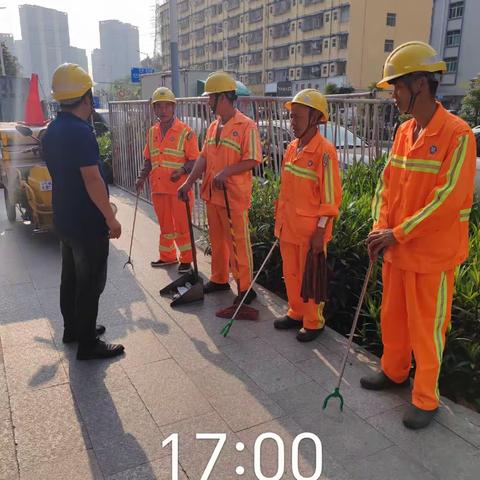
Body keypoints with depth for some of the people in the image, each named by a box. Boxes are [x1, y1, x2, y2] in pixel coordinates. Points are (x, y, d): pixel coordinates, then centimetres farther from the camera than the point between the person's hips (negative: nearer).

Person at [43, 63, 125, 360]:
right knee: (90, 282, 0)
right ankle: (88, 344, 10)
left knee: (71, 276, 19)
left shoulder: (52, 131, 9)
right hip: (87, 223, -9)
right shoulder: (81, 132, -21)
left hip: (65, 219, 9)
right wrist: (111, 218, -17)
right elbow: (92, 180, -24)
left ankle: (73, 329, 34)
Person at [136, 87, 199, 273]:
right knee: (164, 224, 16)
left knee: (181, 224, 1)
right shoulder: (152, 132, 12)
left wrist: (182, 170, -25)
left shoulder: (185, 132, -7)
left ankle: (186, 259, 16)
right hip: (158, 187, 6)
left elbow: (194, 160, -7)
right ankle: (167, 256, 31)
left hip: (179, 187, -5)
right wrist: (142, 177, 6)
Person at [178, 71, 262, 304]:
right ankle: (219, 279, 33)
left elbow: (252, 160, -16)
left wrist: (226, 172, -25)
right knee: (217, 239, 18)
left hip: (234, 196, -8)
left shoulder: (246, 126, -11)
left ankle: (245, 288, 11)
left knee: (238, 243, -1)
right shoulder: (213, 127, 13)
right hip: (212, 194, 8)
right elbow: (204, 158, 12)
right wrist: (189, 182, 5)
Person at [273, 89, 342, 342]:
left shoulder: (324, 151, -15)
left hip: (310, 229, -7)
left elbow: (331, 197, -15)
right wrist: (280, 220, 16)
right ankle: (296, 313, 36)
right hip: (288, 226, 7)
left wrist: (320, 232, -16)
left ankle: (314, 322, 25)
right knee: (290, 274, 17)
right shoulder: (292, 147, 7)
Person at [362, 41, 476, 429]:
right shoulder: (403, 132, 7)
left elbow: (448, 199, -21)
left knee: (427, 328, 6)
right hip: (397, 249, 7)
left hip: (432, 254, -7)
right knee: (392, 317, 19)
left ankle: (426, 400, 24)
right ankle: (394, 372, 41)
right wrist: (381, 229, -4)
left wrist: (399, 234, -19)